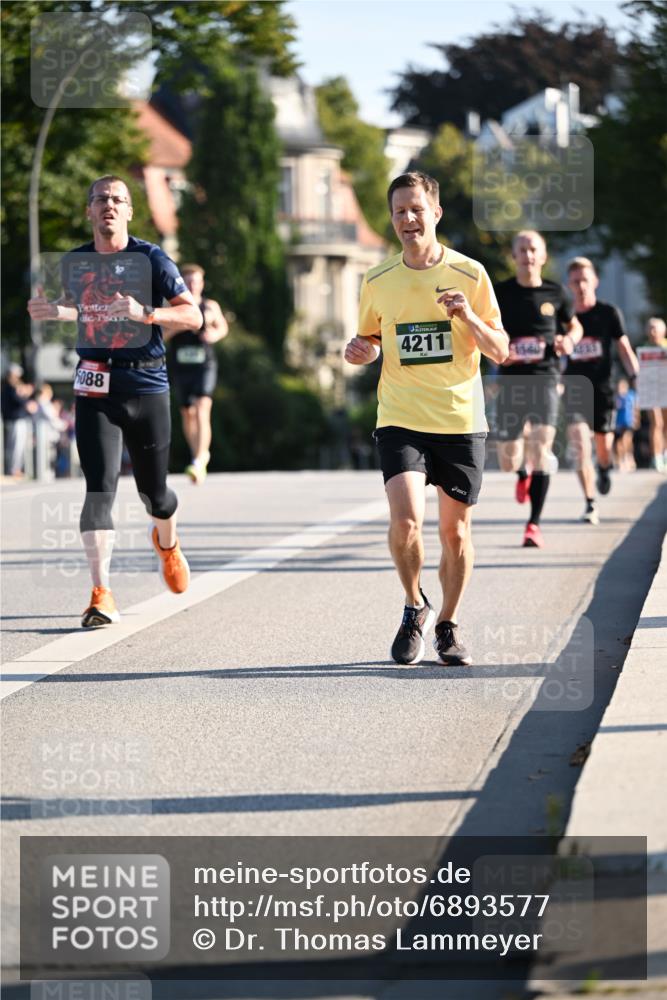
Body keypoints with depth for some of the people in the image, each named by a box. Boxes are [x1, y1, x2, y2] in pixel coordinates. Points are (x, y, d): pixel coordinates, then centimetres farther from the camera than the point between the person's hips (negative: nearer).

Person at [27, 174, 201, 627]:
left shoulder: (151, 258, -5)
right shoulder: (74, 262, 7)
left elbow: (193, 315, -11)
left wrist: (145, 313, -27)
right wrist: (51, 310, 3)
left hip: (147, 384, -1)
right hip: (96, 386, 1)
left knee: (154, 492, 10)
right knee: (100, 487, -14)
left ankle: (167, 543, 47)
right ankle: (101, 596, -19)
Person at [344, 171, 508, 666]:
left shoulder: (470, 274, -1)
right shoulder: (378, 281, 4)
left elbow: (500, 351, 1)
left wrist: (469, 317, -18)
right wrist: (363, 350, -5)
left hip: (461, 420, 0)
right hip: (400, 419, 0)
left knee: (456, 531, 4)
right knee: (405, 521, -18)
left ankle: (448, 625, 25)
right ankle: (416, 608, 8)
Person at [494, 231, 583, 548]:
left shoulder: (555, 293, 5)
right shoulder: (500, 293, 2)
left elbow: (574, 325, 20)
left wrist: (568, 340, -3)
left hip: (545, 378, -1)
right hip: (511, 380, 1)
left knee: (541, 447, -19)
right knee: (507, 461, 3)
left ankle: (534, 524, -11)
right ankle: (523, 473, 43)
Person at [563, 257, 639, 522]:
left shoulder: (609, 313, 0)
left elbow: (624, 348, 3)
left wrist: (637, 377, -10)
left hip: (602, 389, 0)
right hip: (574, 388, 0)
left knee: (603, 447, 5)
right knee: (579, 443, -15)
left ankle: (604, 468, 44)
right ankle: (590, 505, -10)